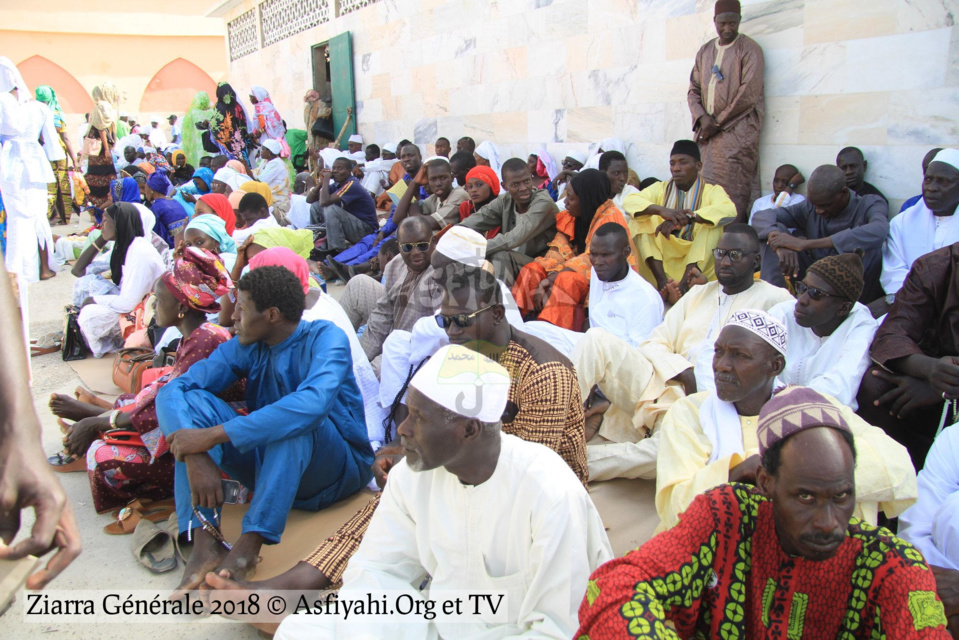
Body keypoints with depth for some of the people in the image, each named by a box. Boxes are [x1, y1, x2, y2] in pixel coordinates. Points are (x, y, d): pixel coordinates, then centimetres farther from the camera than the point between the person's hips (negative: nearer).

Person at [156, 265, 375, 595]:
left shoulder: (324, 338, -16)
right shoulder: (245, 348, 0)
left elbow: (313, 403, -37)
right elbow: (172, 390, -9)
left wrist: (213, 435, -37)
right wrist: (195, 456, -29)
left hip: (336, 472, -5)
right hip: (270, 466, 5)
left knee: (295, 422, -36)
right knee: (189, 400, -13)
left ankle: (250, 545, -29)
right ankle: (204, 540, -25)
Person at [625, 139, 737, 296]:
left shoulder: (711, 191, 5)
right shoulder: (660, 189, 11)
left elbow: (729, 210, -20)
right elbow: (629, 201, -9)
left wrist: (687, 218, -34)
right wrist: (661, 210, -29)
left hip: (698, 259, -2)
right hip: (661, 256, 2)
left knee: (712, 222, -22)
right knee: (639, 219, -15)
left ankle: (685, 281, -36)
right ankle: (662, 280, -33)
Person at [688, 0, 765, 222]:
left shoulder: (749, 49, 0)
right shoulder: (705, 51, 17)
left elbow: (749, 95, -9)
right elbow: (693, 90, 15)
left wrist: (718, 122, -9)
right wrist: (702, 118, -4)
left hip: (738, 130, -5)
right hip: (708, 130, 5)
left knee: (732, 191, -13)